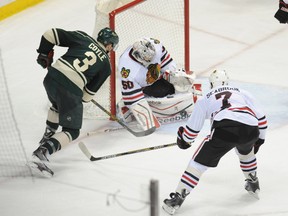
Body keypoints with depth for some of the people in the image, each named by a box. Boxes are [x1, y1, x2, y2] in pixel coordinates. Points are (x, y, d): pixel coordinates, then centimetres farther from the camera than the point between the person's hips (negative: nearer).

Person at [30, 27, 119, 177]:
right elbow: (90, 90, 10)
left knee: (58, 105, 39)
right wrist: (83, 99, 29)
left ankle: (48, 136, 45)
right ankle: (43, 152, -15)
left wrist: (44, 53, 24)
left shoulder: (82, 38, 14)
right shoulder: (105, 64, 11)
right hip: (71, 90, -5)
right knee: (72, 131, 6)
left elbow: (51, 34, 9)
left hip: (51, 77, 5)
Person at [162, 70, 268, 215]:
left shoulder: (204, 100, 28)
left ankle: (177, 198, 0)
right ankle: (253, 185, 47)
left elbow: (192, 129, 30)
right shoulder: (243, 93, 33)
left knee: (199, 161, 7)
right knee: (245, 151, 38)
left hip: (225, 128, -3)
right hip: (250, 129, 3)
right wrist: (259, 139, 42)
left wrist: (183, 140, 50)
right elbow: (260, 118, 29)